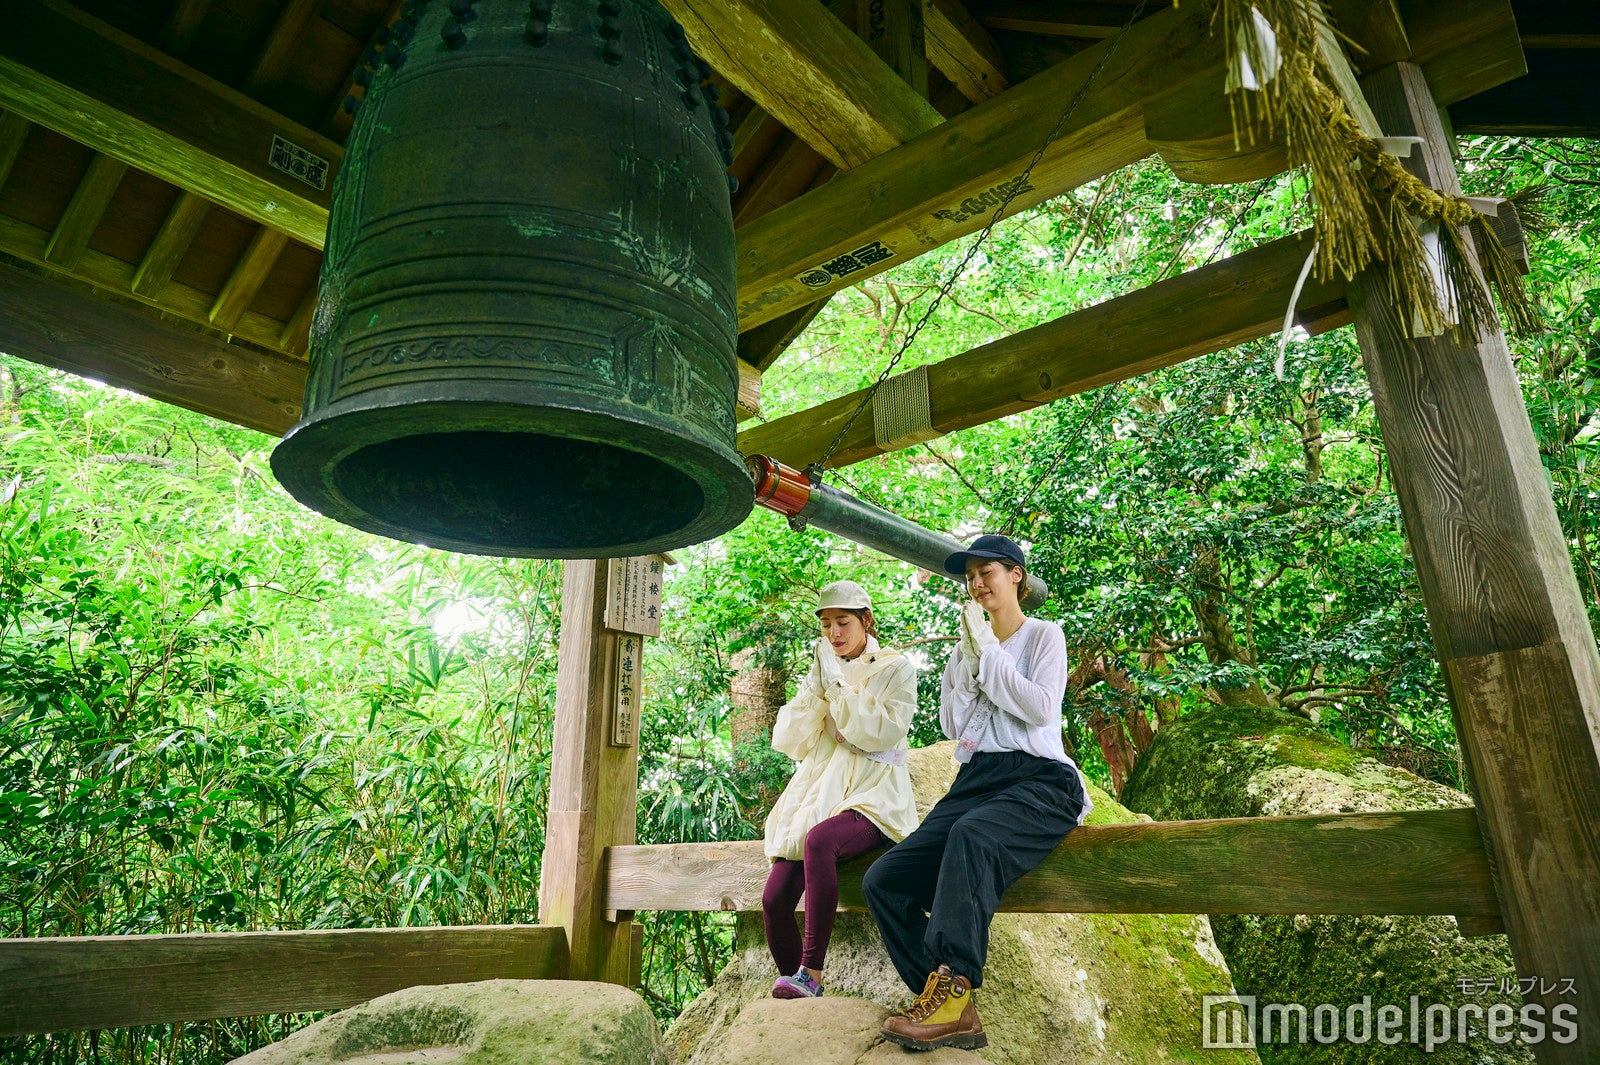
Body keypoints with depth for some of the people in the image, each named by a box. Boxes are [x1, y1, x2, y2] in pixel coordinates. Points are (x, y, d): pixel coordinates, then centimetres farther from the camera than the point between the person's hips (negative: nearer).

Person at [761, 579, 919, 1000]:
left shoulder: (896, 669, 5)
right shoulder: (822, 673, 18)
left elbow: (883, 734, -10)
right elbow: (791, 741, 8)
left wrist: (838, 684, -10)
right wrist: (815, 685, -2)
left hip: (872, 795, -5)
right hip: (819, 791, 5)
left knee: (819, 840, -37)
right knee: (774, 901, -16)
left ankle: (811, 973, -29)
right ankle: (797, 990, 3)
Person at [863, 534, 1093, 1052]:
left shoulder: (1044, 635, 7)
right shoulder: (967, 648, 21)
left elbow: (1041, 708, -10)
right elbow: (952, 725, 12)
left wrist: (988, 650, -7)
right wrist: (970, 659, 2)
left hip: (1038, 778, -5)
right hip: (976, 780, 6)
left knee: (970, 836, -40)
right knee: (883, 881, -15)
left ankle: (952, 989, -36)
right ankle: (951, 1013, -17)